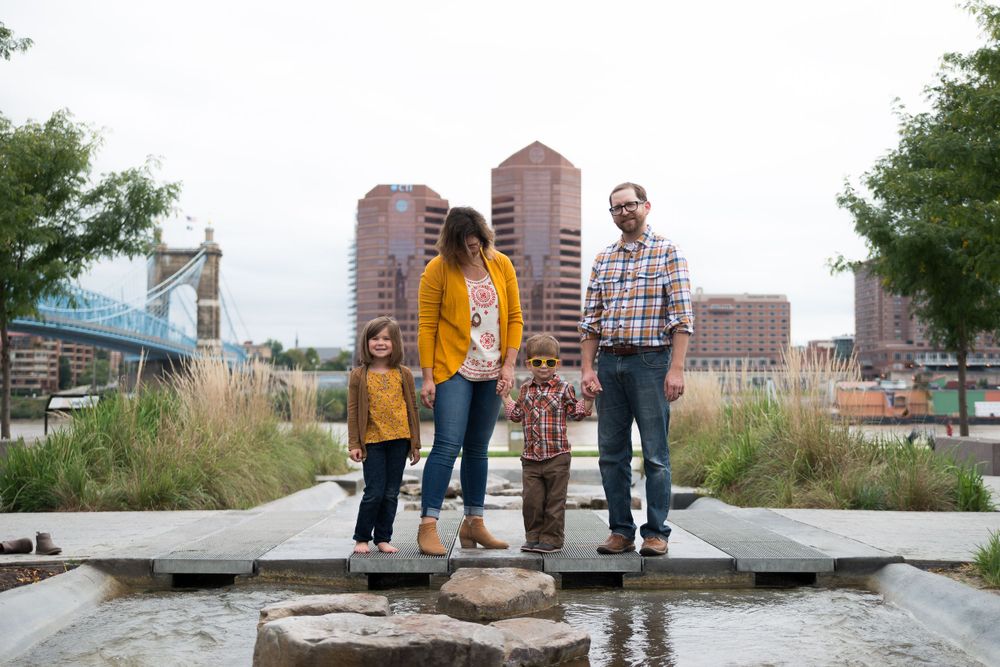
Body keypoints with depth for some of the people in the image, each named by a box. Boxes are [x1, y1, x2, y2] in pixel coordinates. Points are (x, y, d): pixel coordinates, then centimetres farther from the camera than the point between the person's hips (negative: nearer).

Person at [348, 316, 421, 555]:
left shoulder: (403, 374, 6)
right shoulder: (359, 376, 1)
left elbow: (412, 409, 9)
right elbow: (353, 412, 2)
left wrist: (415, 443, 7)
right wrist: (353, 444, -3)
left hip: (399, 440, 2)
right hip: (372, 441, -2)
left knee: (391, 494, 7)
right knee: (374, 493, -4)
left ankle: (383, 538, 18)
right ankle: (361, 538, 12)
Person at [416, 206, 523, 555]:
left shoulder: (501, 265, 4)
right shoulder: (438, 269, -7)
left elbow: (514, 318, 7)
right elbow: (426, 326, -7)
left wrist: (509, 364, -2)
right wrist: (428, 376, -11)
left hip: (491, 373, 4)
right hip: (453, 369, -4)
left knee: (477, 449, 10)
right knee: (447, 445, -13)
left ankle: (474, 523, 18)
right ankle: (428, 525, -10)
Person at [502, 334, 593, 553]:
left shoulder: (563, 388, -2)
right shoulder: (526, 389, 11)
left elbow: (576, 412, 0)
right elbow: (517, 414, 22)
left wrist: (589, 398, -12)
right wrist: (505, 396, 19)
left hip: (557, 456, -4)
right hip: (531, 457, 4)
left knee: (554, 501, 2)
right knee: (531, 499, 5)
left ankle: (551, 539, 11)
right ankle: (534, 537, 17)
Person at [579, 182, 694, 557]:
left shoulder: (666, 252, 0)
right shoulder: (603, 260, 14)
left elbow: (682, 316, -6)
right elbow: (590, 319, 12)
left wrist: (677, 368, -14)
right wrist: (587, 368, 2)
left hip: (650, 361, -5)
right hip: (609, 362, 5)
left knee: (655, 453, -1)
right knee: (612, 453, 6)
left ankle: (656, 532, 7)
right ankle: (620, 531, 15)